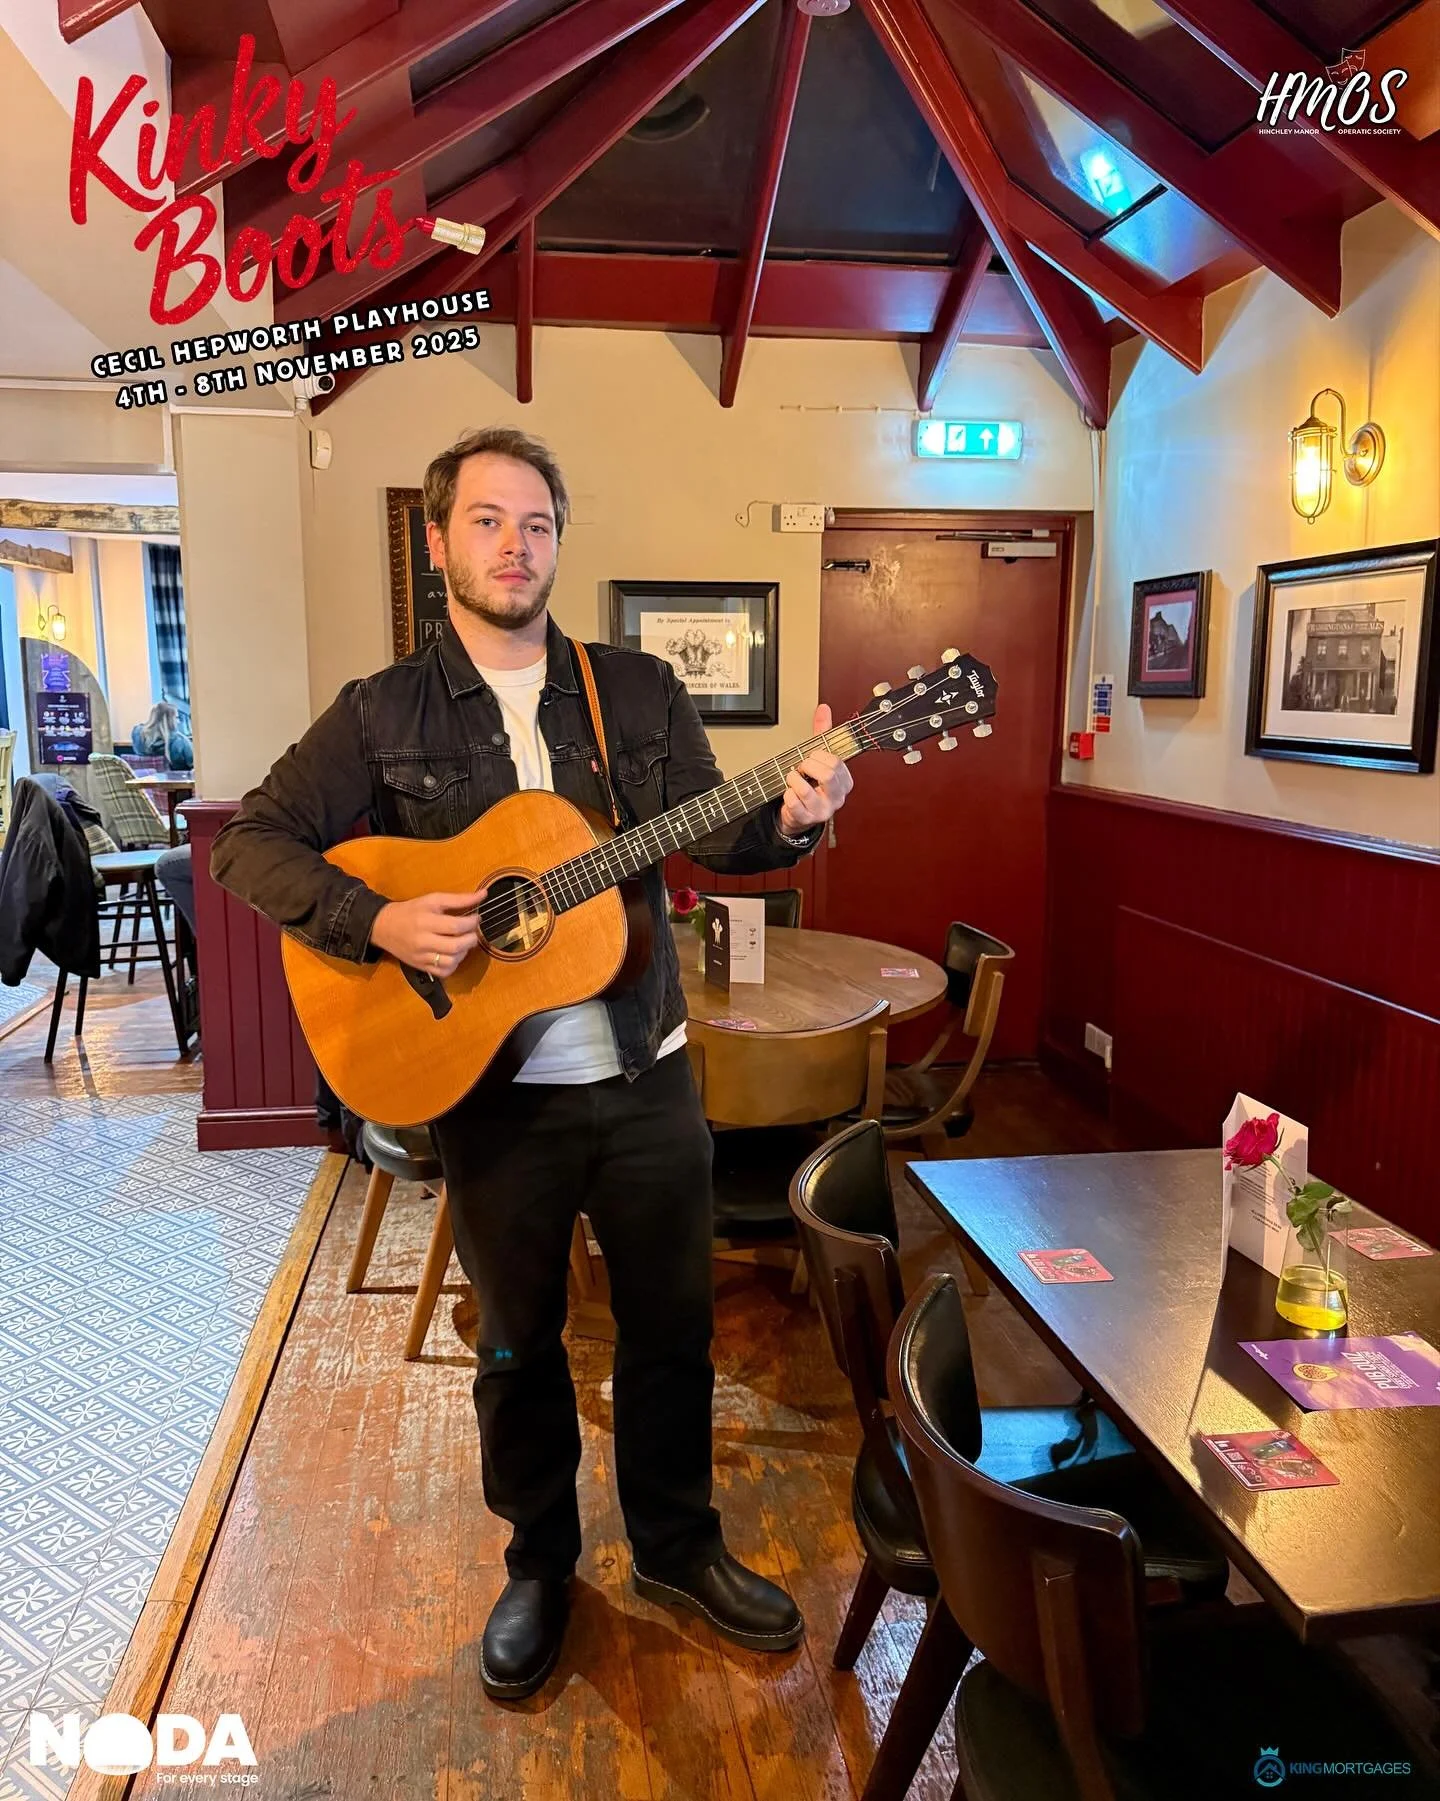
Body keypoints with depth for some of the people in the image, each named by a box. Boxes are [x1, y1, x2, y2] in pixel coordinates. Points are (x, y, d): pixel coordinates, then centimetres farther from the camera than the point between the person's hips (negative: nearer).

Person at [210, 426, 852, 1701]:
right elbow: (251, 840, -4)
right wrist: (377, 922, -20)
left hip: (646, 1077, 2)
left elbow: (714, 836, 0)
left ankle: (677, 1544, 40)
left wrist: (786, 820, -23)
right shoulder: (383, 714, -2)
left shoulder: (641, 692, 3)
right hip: (494, 1091, -1)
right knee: (520, 1340, 16)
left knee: (673, 1322, 15)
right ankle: (540, 1567, 40)